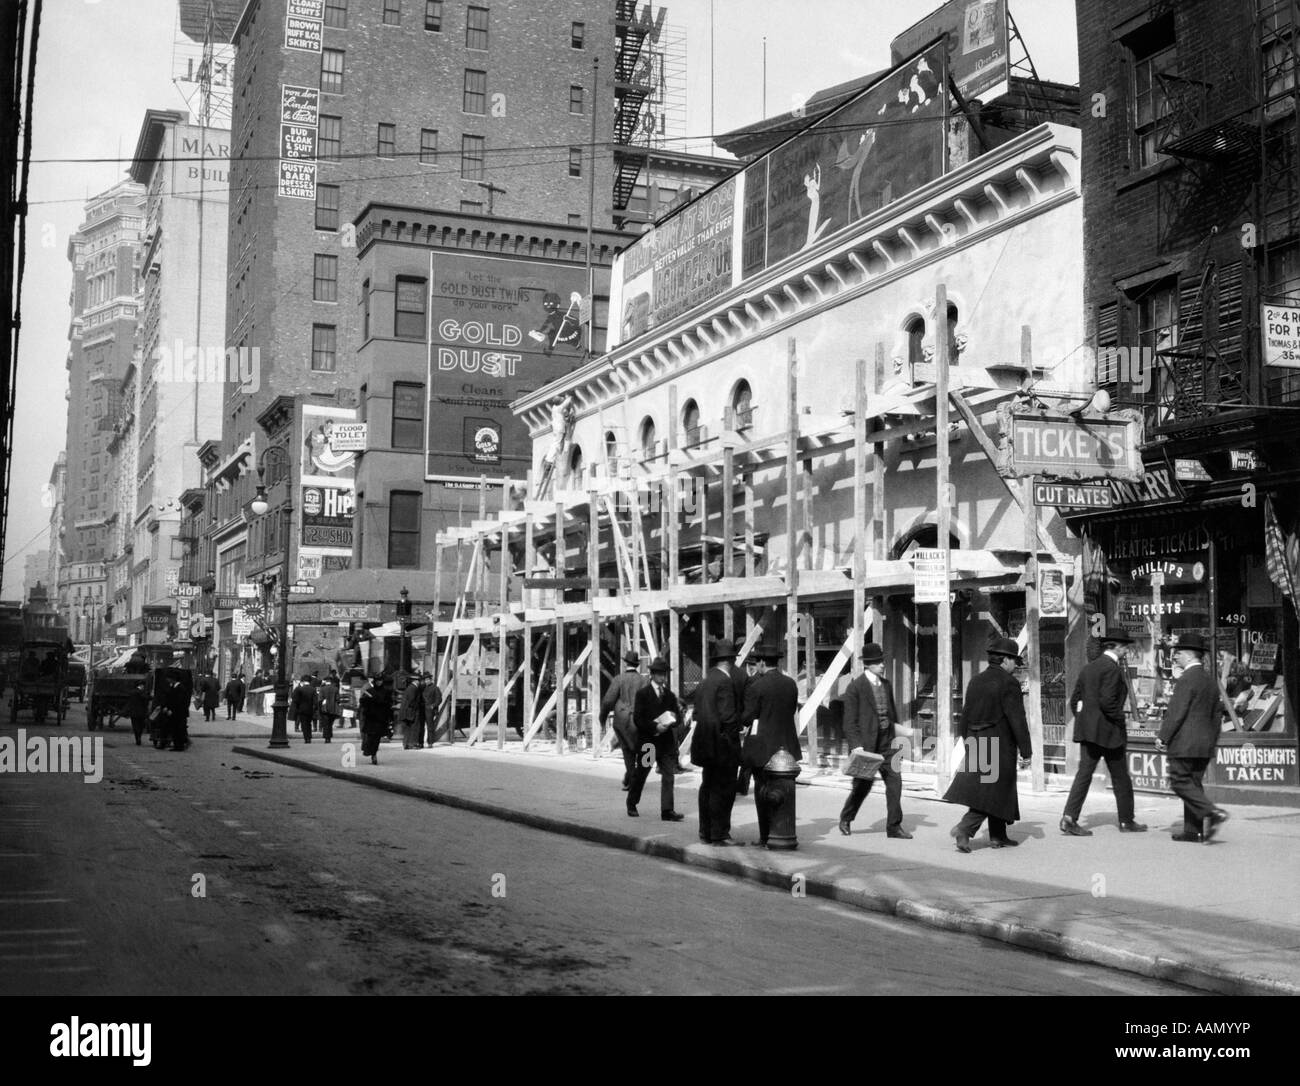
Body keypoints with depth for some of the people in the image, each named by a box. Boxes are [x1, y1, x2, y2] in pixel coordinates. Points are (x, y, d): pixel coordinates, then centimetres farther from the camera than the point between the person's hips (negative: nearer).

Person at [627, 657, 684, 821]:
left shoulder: (670, 695, 11)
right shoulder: (642, 693, -4)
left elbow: (678, 718, 13)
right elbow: (637, 719, -10)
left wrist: (669, 722, -9)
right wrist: (655, 727, -20)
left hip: (666, 741, 4)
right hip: (647, 741, -4)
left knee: (668, 775, -5)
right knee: (640, 774, 10)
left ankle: (667, 810, -7)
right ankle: (631, 804, 29)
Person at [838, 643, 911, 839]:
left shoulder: (886, 684, 11)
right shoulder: (855, 687, -9)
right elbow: (850, 720, -12)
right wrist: (856, 745, -19)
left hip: (886, 741, 6)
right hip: (866, 743, -5)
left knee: (894, 780, -2)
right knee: (863, 783, 3)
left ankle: (894, 826, 4)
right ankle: (845, 819, 26)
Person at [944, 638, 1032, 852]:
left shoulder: (975, 681, 10)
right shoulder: (1008, 683, -12)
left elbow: (965, 715, 13)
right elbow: (1017, 719, -15)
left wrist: (968, 743, 19)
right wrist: (1025, 751, -11)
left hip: (976, 743, 8)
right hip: (1000, 744, -8)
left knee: (998, 792, 17)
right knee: (992, 792, -3)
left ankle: (998, 836, 22)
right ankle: (965, 828, -15)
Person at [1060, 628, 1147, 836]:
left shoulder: (1089, 668, 13)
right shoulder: (1112, 668, -13)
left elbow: (1074, 700, 13)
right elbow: (1107, 701, -23)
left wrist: (1084, 721, 16)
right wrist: (1120, 719, -10)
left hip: (1087, 730, 7)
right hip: (1108, 731, -7)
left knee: (1084, 774, 1)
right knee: (1120, 778, 8)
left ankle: (1069, 818, -11)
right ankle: (1126, 821, 18)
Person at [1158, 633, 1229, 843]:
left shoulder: (1186, 679, -13)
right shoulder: (1211, 682, 15)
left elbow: (1176, 713, -17)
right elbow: (1215, 717, 20)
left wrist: (1163, 738, -10)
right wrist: (1212, 743, 25)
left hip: (1185, 742, -9)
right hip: (1205, 744, 9)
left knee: (1180, 781, -5)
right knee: (1193, 783, 10)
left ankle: (1211, 812, -19)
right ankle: (1194, 830, 9)